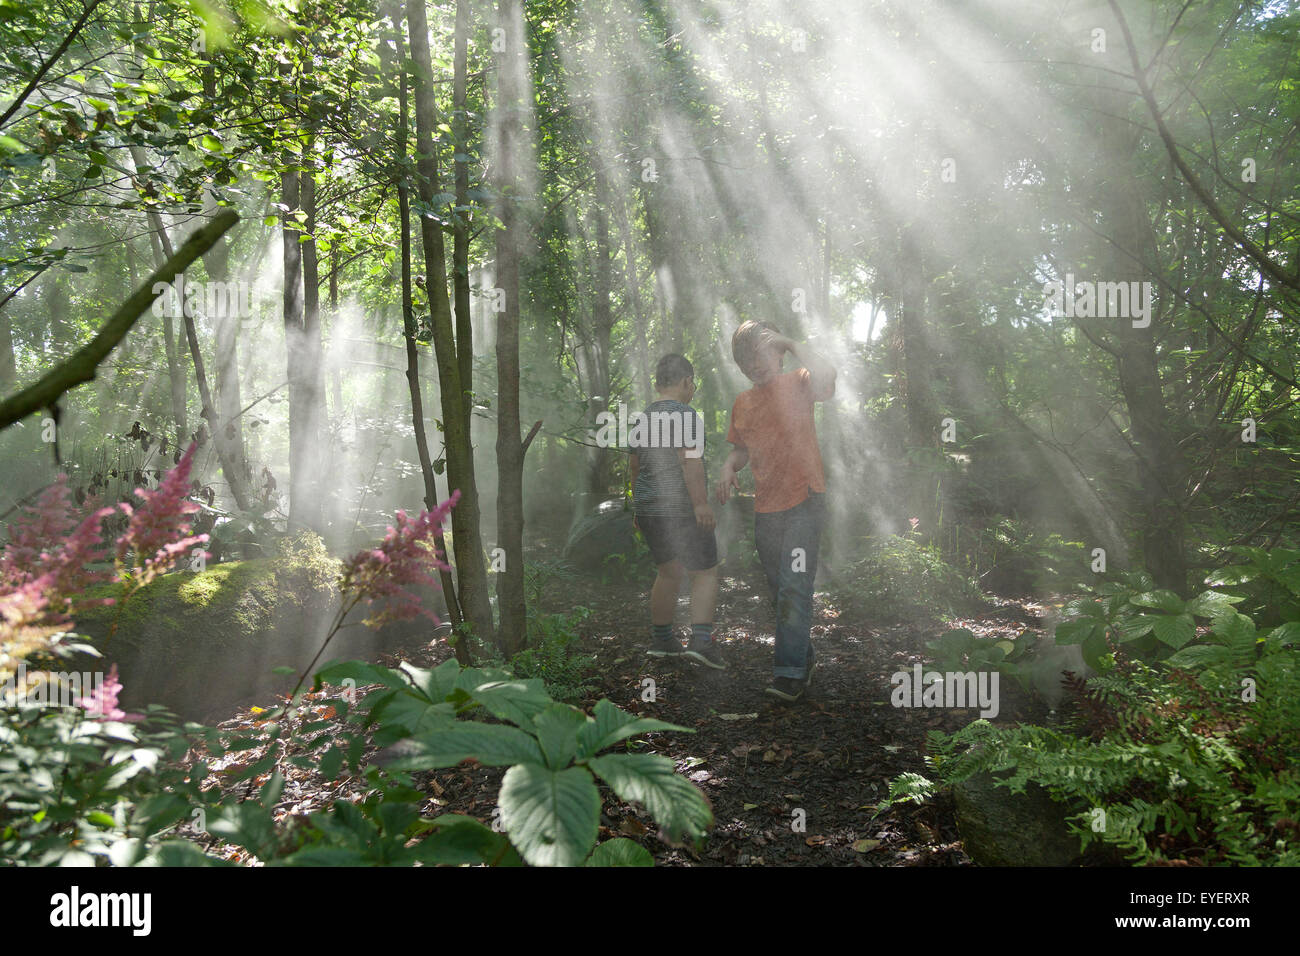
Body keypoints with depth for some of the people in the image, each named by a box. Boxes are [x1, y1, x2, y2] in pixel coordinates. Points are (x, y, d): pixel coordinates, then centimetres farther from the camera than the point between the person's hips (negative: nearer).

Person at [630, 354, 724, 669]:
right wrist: (701, 502, -25)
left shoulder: (642, 419, 14)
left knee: (669, 572, 18)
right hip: (681, 508, -8)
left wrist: (638, 509, 27)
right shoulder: (684, 414, -11)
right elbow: (689, 460, -22)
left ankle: (660, 640, 24)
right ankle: (701, 640, -12)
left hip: (648, 509, 8)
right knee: (705, 573, 0)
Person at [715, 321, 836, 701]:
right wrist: (729, 466, 2)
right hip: (764, 508, 7)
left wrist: (791, 344, -15)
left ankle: (790, 673, -12)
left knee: (794, 588, -14)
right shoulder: (742, 403, 13)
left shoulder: (796, 385, -3)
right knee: (781, 592, 14)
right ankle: (804, 656, 31)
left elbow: (825, 375, -26)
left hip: (803, 501, -6)